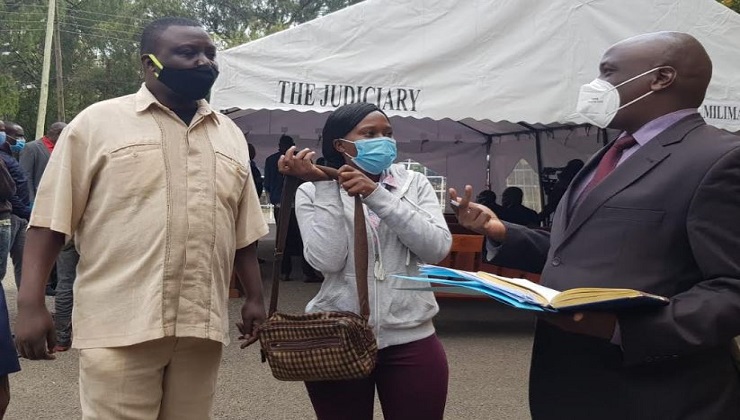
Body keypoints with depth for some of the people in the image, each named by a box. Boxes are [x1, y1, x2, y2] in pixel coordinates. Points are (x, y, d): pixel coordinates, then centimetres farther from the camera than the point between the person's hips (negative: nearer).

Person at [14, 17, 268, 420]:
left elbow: (243, 232, 19)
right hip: (121, 325, -4)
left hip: (202, 325, 4)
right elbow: (51, 218, -3)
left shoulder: (230, 135, 14)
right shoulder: (98, 122, 1)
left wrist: (255, 298, 14)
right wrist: (31, 303, -9)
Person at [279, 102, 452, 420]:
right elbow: (327, 261, -13)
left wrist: (376, 195, -15)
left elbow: (437, 249, -10)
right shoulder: (313, 192, 1)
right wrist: (324, 185, -13)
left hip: (410, 340, 1)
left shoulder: (414, 183, 5)